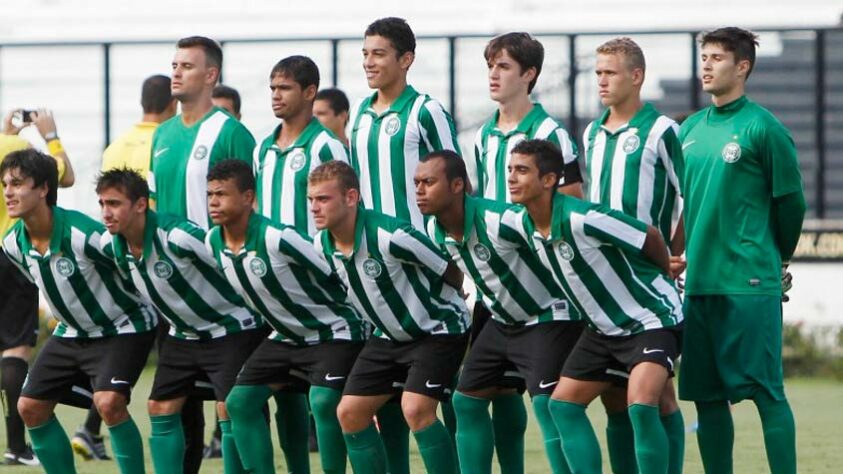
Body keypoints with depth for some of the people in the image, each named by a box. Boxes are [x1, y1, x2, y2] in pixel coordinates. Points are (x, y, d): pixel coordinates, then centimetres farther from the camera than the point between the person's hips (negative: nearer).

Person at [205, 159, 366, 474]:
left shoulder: (277, 238, -28)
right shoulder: (213, 242, -4)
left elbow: (334, 275, -18)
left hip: (332, 333, -8)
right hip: (285, 337, 8)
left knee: (323, 401, -28)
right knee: (239, 400, -1)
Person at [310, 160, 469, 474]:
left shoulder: (390, 236, -30)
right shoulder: (323, 244, -7)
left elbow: (450, 272, -16)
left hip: (437, 328, -8)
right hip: (389, 335, 8)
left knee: (416, 409, -25)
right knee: (349, 412, 0)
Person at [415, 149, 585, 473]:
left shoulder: (499, 221, -30)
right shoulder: (435, 231, -5)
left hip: (548, 317, -9)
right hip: (502, 321, 9)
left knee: (546, 403, -22)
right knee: (467, 400, 7)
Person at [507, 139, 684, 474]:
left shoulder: (582, 219, -28)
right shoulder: (526, 226, -3)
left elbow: (649, 238, -16)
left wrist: (665, 277, 1)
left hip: (651, 318, -9)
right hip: (606, 328, 9)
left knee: (640, 406, -26)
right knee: (563, 404, 3)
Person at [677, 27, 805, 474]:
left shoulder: (763, 128, -7)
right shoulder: (690, 129, 13)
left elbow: (790, 202, -1)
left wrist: (777, 259, 10)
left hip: (749, 284, -6)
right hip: (697, 281, 6)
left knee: (765, 390, -7)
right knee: (706, 395, 7)